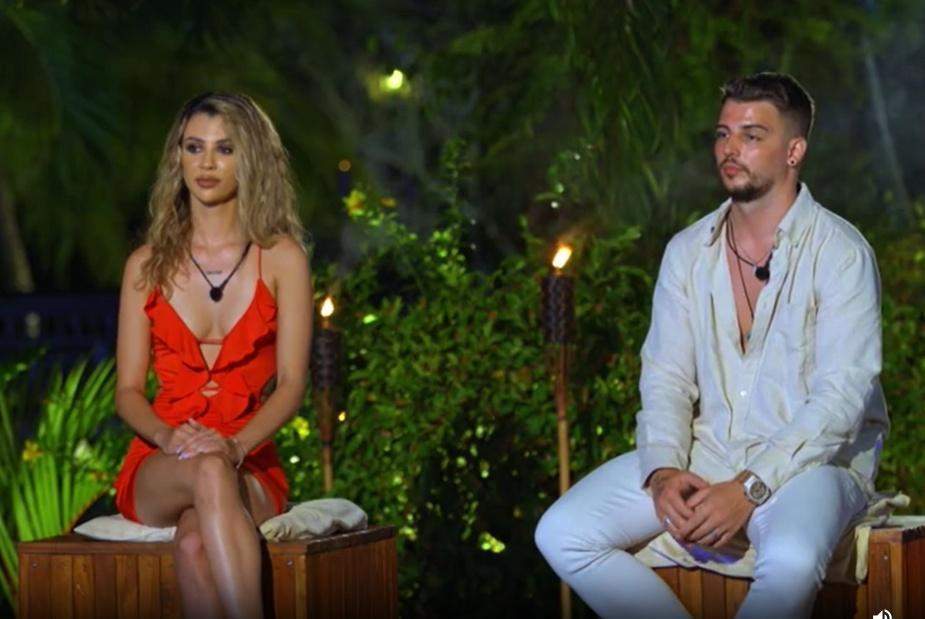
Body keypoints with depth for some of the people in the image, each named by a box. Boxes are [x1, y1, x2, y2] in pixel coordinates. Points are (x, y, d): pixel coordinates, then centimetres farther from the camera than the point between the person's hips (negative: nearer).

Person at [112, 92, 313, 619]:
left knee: (195, 540, -37)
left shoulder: (281, 258, 5)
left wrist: (235, 445, -23)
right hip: (160, 471, 1)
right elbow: (128, 389, 7)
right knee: (208, 472, -38)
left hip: (250, 467, -1)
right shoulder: (148, 264, 11)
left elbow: (292, 383, -3)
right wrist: (170, 438, -16)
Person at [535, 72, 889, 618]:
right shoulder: (688, 252, 10)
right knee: (562, 533, -15)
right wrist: (663, 472, -15)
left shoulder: (839, 252, -7)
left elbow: (840, 397, -15)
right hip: (704, 452, 5)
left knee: (790, 562, -39)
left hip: (810, 457, -5)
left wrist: (749, 489, -23)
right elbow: (665, 378, 6)